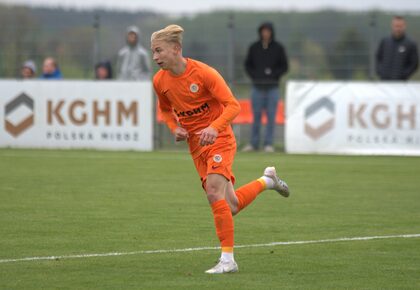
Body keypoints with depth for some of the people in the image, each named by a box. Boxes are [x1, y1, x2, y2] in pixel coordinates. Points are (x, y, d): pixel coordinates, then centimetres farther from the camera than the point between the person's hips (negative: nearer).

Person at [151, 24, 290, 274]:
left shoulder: (203, 72, -18)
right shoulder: (160, 81, -2)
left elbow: (233, 105, -17)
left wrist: (214, 128, -33)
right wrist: (175, 128, -2)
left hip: (219, 139, -6)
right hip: (196, 145, 6)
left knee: (214, 191, -26)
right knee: (230, 207, 5)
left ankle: (228, 259, -20)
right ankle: (267, 180, 34)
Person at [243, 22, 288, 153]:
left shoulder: (278, 48, 3)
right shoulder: (254, 47, 6)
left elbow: (284, 66, 6)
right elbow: (248, 64, 13)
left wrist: (274, 74, -10)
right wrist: (253, 75, -4)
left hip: (272, 88, -1)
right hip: (257, 87, 1)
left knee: (271, 116, -1)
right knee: (256, 116, 2)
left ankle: (268, 143, 3)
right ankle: (254, 143, 7)